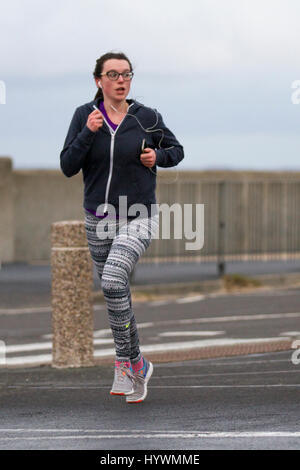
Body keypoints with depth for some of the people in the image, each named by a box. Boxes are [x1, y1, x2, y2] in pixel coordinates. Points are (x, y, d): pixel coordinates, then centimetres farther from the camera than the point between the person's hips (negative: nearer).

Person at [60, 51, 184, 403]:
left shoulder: (147, 118, -4)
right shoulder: (84, 116, -1)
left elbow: (176, 150, 12)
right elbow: (68, 167, -6)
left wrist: (158, 156, -9)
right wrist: (88, 133, -19)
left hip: (139, 218, -3)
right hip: (98, 218, 3)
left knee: (113, 280, -25)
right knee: (116, 294, 12)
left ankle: (125, 362, -14)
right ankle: (136, 365, 29)